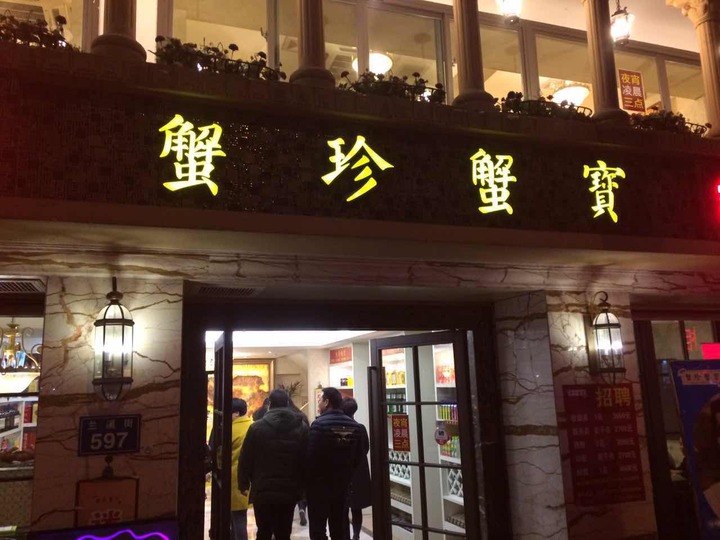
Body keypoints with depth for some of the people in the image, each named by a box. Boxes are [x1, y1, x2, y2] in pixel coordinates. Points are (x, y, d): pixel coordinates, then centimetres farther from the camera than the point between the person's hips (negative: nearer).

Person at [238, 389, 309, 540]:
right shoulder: (301, 428, 1)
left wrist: (244, 483, 10)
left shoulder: (257, 427, -5)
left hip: (262, 490, -1)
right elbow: (306, 461, 1)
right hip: (289, 491, 1)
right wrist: (301, 487, 10)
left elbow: (245, 459, -3)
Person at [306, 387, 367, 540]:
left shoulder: (319, 425, -17)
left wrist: (308, 478, -4)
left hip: (319, 483, -6)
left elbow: (311, 455, -20)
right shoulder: (355, 426, 3)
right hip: (343, 482, 6)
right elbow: (360, 455, 6)